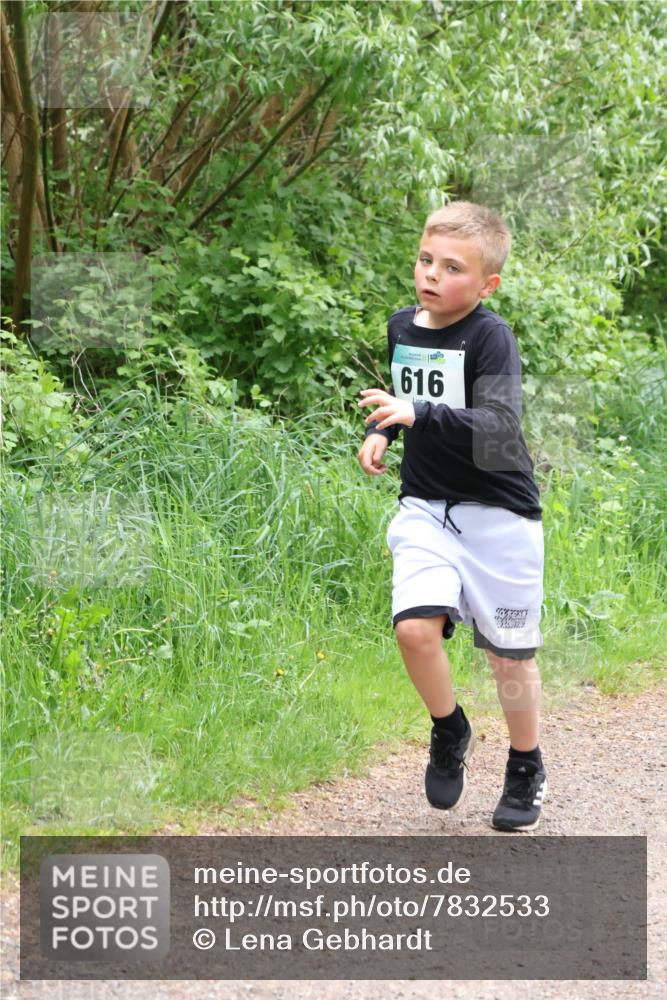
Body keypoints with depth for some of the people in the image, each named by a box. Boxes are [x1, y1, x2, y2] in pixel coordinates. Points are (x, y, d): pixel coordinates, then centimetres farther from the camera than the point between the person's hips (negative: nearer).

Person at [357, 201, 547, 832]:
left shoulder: (490, 337, -15)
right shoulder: (401, 327, 4)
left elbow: (498, 424, -29)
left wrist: (421, 414, -40)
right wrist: (379, 431, 7)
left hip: (498, 513, -4)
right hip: (426, 507, 4)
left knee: (508, 653, 5)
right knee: (415, 625, -18)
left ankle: (526, 768, 29)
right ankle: (449, 732, 9)